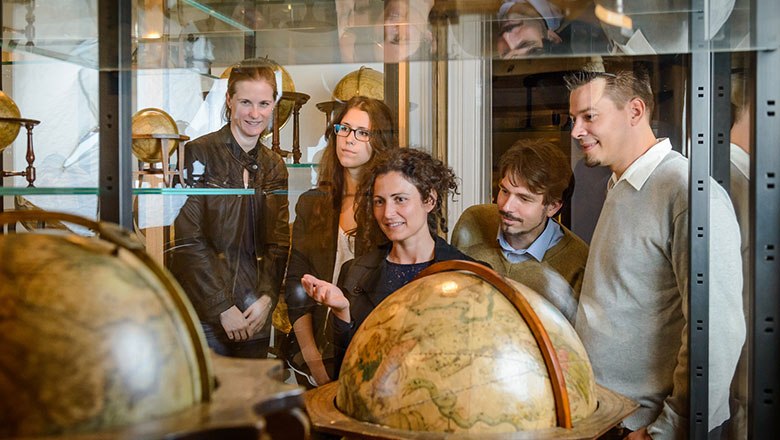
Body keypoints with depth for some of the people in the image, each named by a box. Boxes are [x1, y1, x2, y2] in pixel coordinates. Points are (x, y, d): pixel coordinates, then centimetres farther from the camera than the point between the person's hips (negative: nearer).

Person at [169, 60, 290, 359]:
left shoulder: (274, 167, 10)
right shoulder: (198, 154, -7)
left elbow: (279, 244, 8)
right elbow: (189, 240, -12)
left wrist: (266, 299, -6)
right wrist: (223, 307, -14)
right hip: (204, 313, -4)